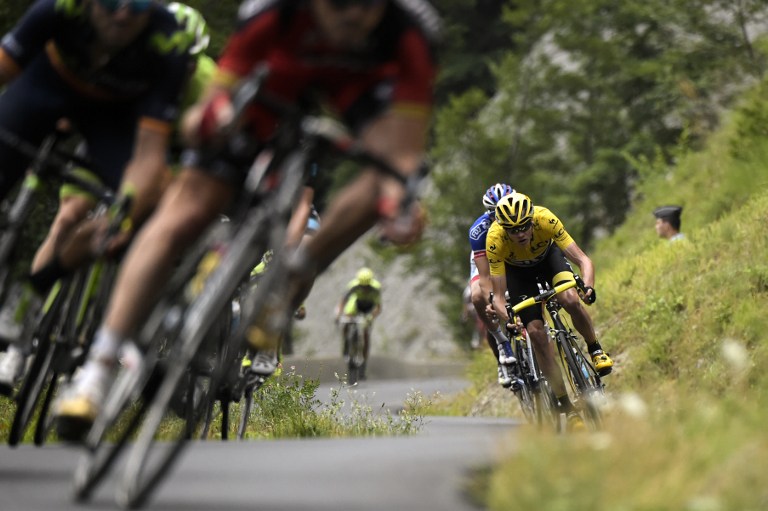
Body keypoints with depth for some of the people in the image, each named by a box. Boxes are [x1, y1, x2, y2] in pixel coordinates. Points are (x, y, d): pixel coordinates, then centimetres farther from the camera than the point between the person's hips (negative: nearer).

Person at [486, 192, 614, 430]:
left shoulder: (545, 220, -37)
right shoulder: (495, 239, -36)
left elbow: (583, 260, -35)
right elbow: (498, 296, -32)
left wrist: (588, 287, -54)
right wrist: (507, 318, -51)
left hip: (548, 255, 0)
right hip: (516, 270, 0)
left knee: (571, 300, -30)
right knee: (536, 332, -14)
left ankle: (596, 350, -1)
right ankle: (567, 408, -8)